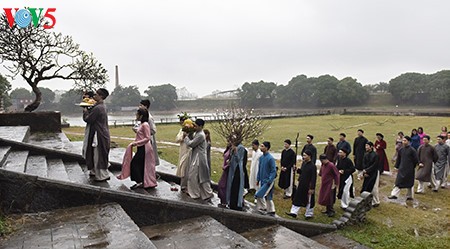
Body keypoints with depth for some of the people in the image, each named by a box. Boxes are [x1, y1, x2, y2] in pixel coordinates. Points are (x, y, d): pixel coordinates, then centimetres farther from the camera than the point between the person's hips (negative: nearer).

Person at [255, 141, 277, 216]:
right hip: (262, 181, 7)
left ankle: (263, 208, 7)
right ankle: (271, 211, 26)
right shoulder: (261, 157, 5)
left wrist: (269, 181, -20)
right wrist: (258, 179, 13)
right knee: (268, 197, 15)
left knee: (259, 195, -12)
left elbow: (274, 171, -16)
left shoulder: (270, 158, -17)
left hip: (268, 181, -7)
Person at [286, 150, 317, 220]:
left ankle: (309, 214, 26)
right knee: (297, 198, 9)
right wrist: (298, 170, -4)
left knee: (309, 201, 9)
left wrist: (312, 188, -19)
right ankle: (294, 212, 17)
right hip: (301, 185, 8)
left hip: (308, 187, -7)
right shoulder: (303, 163, 4)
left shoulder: (312, 166, -19)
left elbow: (314, 178, -19)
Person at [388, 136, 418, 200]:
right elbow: (398, 159, 14)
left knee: (409, 183, 7)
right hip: (401, 169, 5)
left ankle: (410, 196, 21)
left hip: (409, 170, -5)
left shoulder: (412, 150, -11)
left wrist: (412, 166, 1)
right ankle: (394, 194, 6)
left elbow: (416, 160, -7)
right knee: (398, 182, 3)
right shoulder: (401, 149, 6)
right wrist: (396, 166, 13)